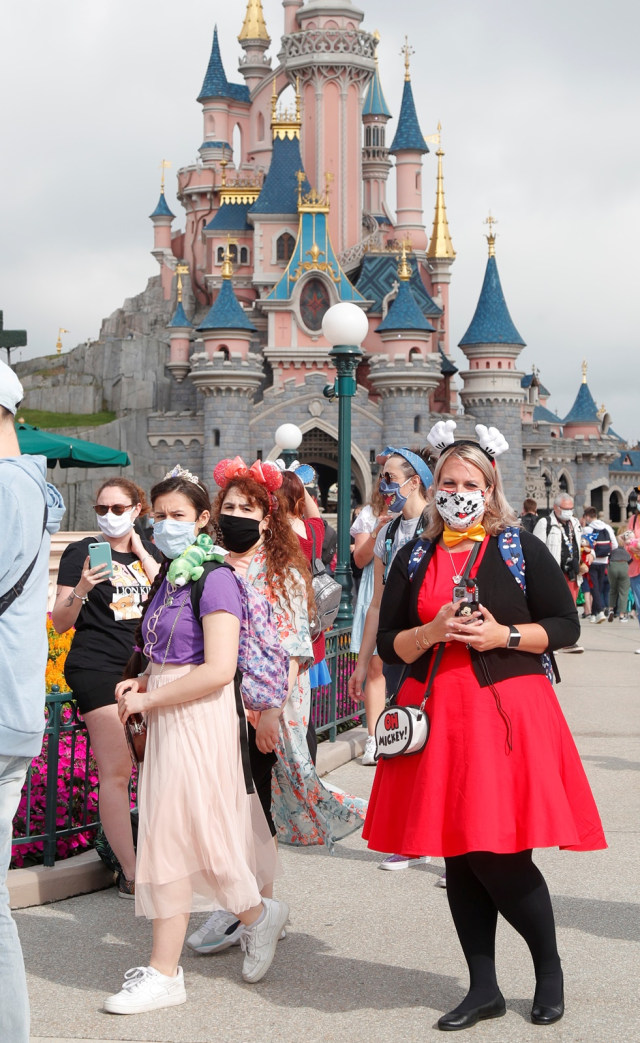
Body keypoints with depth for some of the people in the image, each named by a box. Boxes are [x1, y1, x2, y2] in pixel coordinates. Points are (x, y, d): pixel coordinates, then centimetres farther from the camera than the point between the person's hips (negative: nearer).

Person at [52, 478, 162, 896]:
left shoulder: (149, 552, 13)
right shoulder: (81, 552, -2)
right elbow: (61, 623, -4)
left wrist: (140, 553, -3)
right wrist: (81, 589, -23)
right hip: (97, 669, -6)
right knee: (116, 772, -10)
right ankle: (131, 875, -8)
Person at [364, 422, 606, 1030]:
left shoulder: (520, 548, 2)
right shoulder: (413, 558, 10)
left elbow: (565, 625, 2)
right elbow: (388, 644, 10)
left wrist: (504, 635, -13)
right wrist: (432, 633, -9)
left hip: (505, 709, -4)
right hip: (437, 716, 4)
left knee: (498, 855, -8)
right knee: (459, 857, 7)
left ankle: (550, 969, 17)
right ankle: (484, 990, 19)